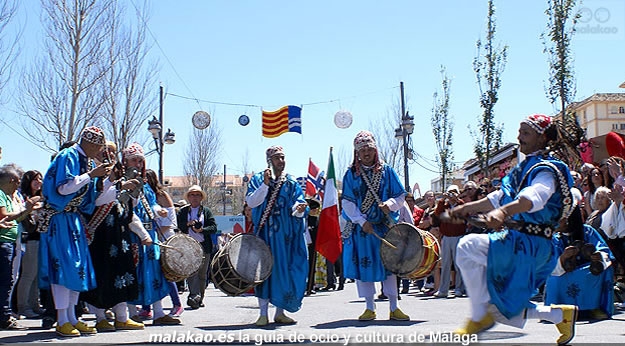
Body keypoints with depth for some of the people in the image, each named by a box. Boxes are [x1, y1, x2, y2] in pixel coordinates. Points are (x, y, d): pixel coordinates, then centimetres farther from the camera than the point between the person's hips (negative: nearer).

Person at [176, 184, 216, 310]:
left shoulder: (206, 211, 11)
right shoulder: (182, 211, 13)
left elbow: (214, 227, 2)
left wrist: (202, 230, -14)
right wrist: (188, 224, -12)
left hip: (204, 246, 1)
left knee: (202, 274, 6)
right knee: (191, 272, -15)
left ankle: (200, 298, 16)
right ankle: (194, 296, -21)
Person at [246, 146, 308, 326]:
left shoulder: (292, 183, 9)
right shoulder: (258, 179, 5)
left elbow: (297, 206, -2)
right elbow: (251, 202, -7)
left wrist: (299, 209, -26)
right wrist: (265, 184, -17)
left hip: (288, 234, 2)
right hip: (266, 233, -2)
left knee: (286, 269, 2)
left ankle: (280, 312, 12)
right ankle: (263, 314, 3)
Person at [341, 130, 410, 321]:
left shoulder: (387, 171, 5)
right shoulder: (351, 174, 3)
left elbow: (400, 197, 3)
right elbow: (347, 202, -3)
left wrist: (390, 204, -18)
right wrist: (362, 221, -13)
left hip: (385, 226, 0)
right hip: (361, 227, 0)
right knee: (363, 265, 1)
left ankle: (394, 308, 9)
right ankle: (370, 308, 12)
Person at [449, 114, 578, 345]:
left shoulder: (546, 170, -11)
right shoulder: (525, 167, 17)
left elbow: (533, 198, -34)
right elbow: (500, 197, 29)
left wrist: (502, 212, -52)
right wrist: (467, 208, 27)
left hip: (529, 244, -10)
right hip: (517, 241, 10)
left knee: (468, 246, -26)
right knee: (504, 308, 13)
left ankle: (480, 316, -15)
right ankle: (561, 314, 26)